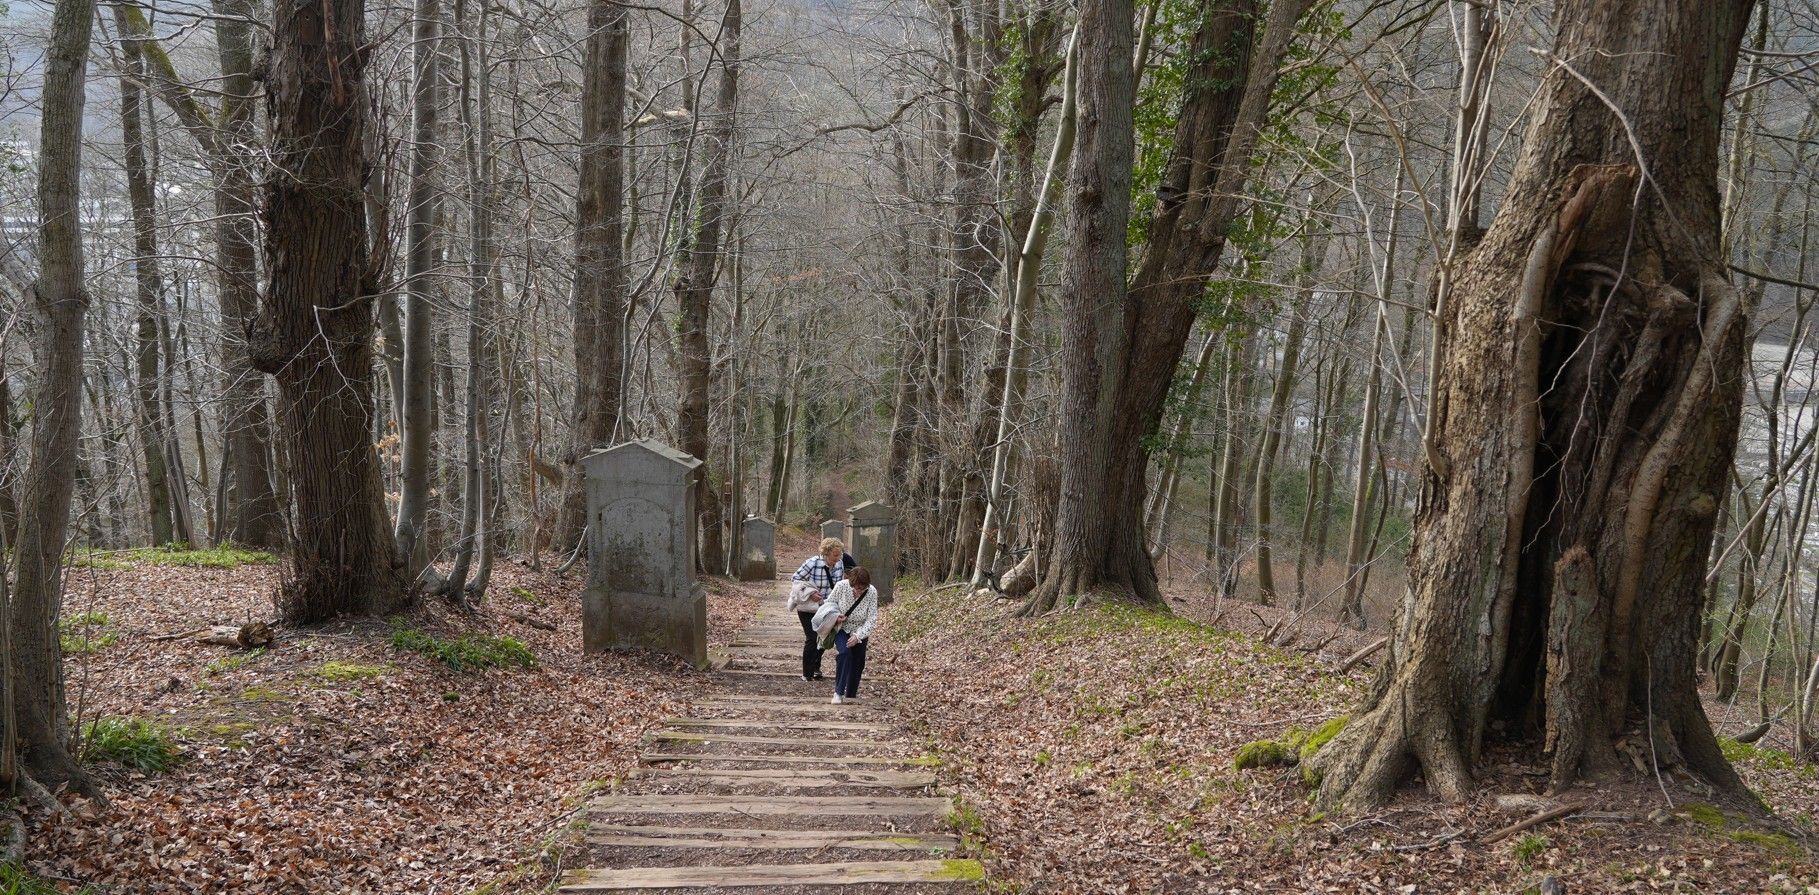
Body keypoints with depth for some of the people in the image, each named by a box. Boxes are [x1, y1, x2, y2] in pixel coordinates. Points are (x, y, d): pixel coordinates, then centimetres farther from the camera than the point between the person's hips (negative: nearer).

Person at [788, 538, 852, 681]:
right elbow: (795, 578, -16)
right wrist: (810, 593, -25)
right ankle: (807, 674, 1)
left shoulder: (840, 562, -10)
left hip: (825, 608, 5)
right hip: (807, 606, -5)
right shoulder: (813, 563, -25)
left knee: (823, 637, 11)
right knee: (811, 638, -12)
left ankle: (816, 668, 32)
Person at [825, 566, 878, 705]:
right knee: (844, 653, -25)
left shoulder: (872, 592, -23)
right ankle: (838, 692, -20)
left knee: (858, 662, 4)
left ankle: (851, 695, 22)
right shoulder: (842, 586, -24)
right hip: (841, 629, -2)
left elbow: (872, 619, -21)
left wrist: (858, 636, -32)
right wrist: (835, 618, -25)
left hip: (860, 632, 2)